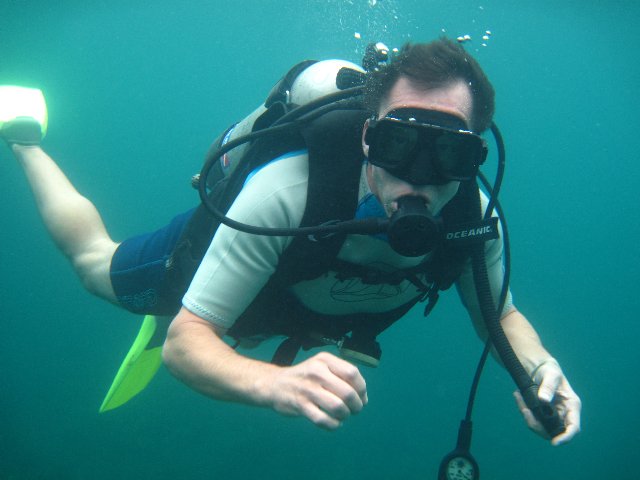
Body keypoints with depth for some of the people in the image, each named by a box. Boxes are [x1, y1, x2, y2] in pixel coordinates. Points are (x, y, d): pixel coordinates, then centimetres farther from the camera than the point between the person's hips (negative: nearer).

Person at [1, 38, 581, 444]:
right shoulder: (283, 193, -48)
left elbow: (500, 315, -14)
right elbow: (183, 342, -43)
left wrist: (536, 364, -37)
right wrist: (273, 383, -64)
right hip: (214, 246, -4)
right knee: (93, 260, 23)